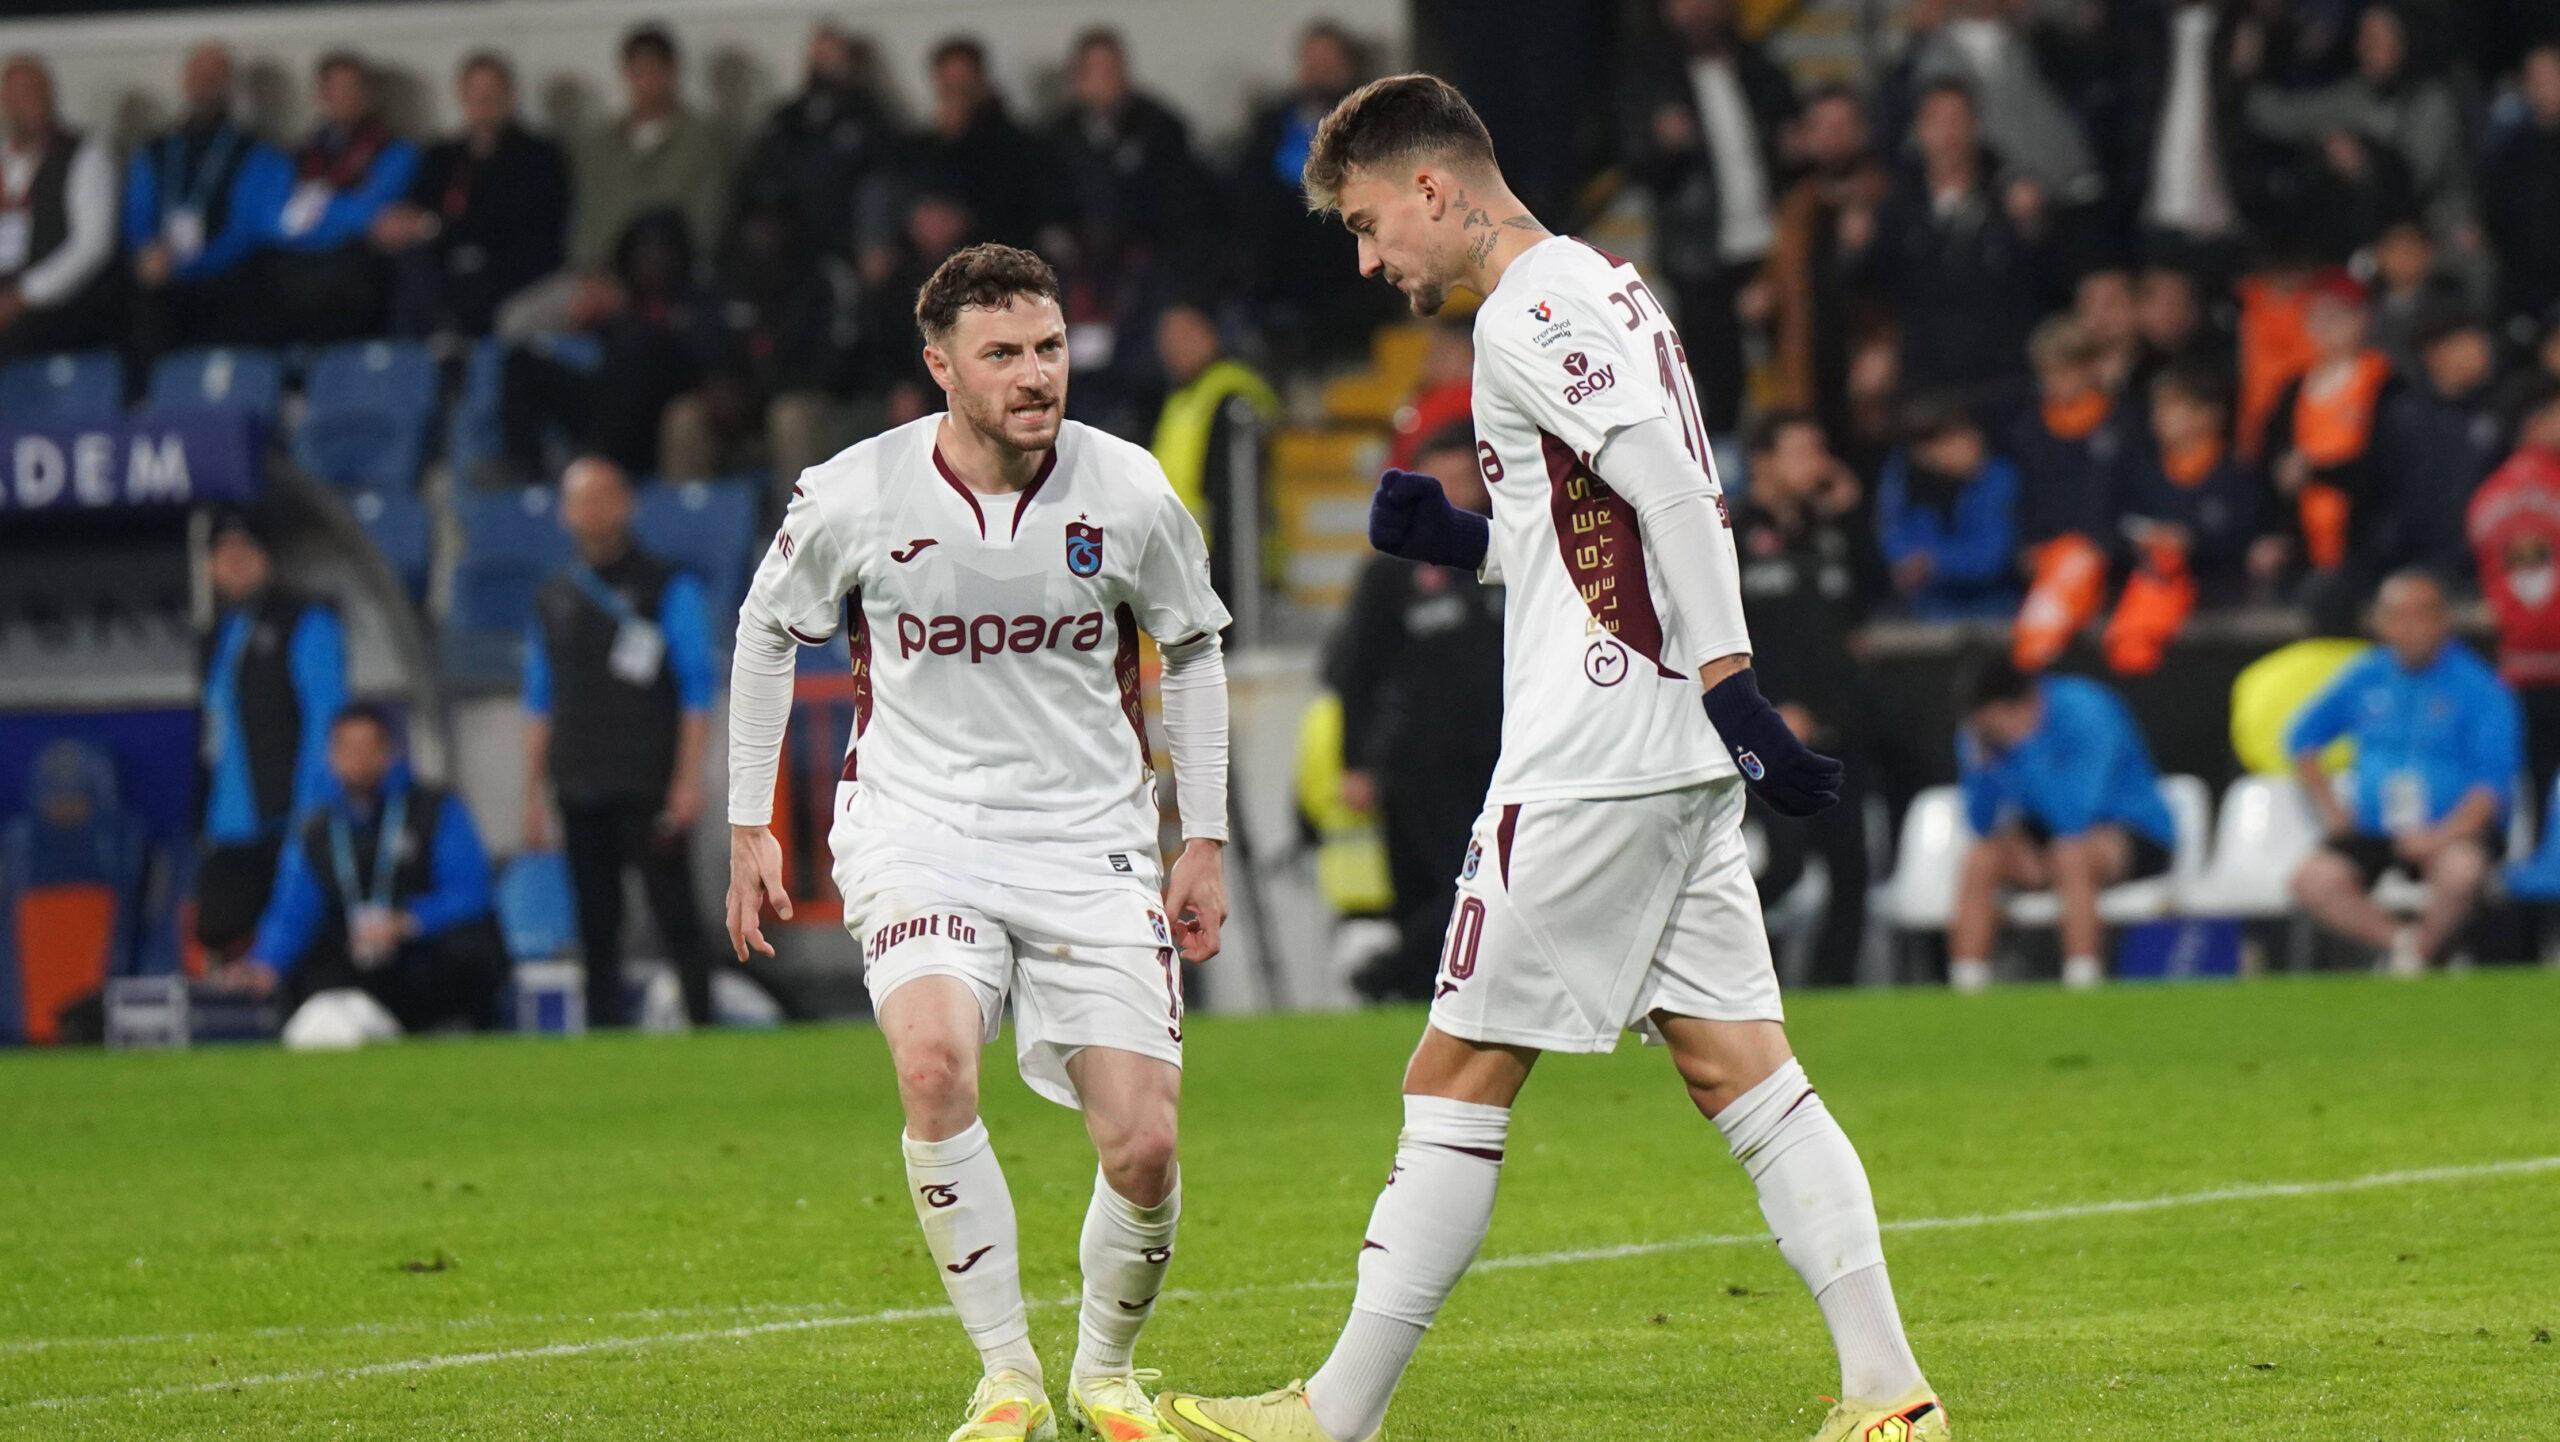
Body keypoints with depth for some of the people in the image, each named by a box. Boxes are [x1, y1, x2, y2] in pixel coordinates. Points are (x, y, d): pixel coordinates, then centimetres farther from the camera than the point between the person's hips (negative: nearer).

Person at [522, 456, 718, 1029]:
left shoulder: (667, 588, 2)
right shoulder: (553, 600, 16)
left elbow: (697, 692, -2)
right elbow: (539, 704, 19)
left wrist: (688, 781, -11)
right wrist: (533, 792, 12)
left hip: (650, 788, -5)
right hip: (581, 793, 5)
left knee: (675, 916, -8)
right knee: (596, 928, 5)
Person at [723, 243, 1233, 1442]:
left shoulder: (1128, 495, -7)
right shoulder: (851, 499, -10)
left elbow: (1192, 654, 10)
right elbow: (766, 634, 9)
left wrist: (1204, 841, 8)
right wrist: (750, 825, 9)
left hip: (1092, 839, 1)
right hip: (916, 826, -1)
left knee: (1143, 1150, -7)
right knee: (934, 1063, -29)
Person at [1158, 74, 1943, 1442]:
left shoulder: (1528, 315, -11)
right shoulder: (1603, 288, 20)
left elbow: (1672, 491, -21)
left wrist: (1727, 685, -26)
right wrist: (1468, 539, 15)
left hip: (1591, 758, -10)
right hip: (1680, 761, 10)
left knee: (1459, 1074, -4)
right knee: (1736, 1064, 5)